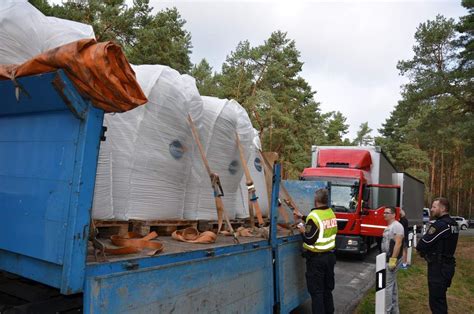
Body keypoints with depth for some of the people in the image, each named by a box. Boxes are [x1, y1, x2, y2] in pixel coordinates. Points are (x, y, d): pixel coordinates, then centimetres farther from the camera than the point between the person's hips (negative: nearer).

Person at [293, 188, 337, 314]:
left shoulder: (314, 215, -21)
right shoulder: (331, 213, 3)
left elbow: (310, 240, -23)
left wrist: (303, 231, -5)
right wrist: (302, 217, 23)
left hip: (316, 258, -7)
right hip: (330, 255, 8)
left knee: (316, 290, 4)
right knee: (328, 287, 21)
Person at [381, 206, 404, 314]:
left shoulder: (397, 226, -16)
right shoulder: (388, 227, 15)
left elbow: (398, 244, -23)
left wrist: (393, 259, -26)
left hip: (392, 260, -10)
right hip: (387, 259, 10)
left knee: (387, 285, -8)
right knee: (392, 284, 16)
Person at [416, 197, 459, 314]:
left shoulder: (440, 225, -22)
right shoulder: (454, 224, 8)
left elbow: (421, 246, -20)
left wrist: (419, 247, 1)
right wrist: (428, 249, 4)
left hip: (438, 267, -9)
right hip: (448, 264, 9)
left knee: (436, 301, 0)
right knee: (441, 298, 21)